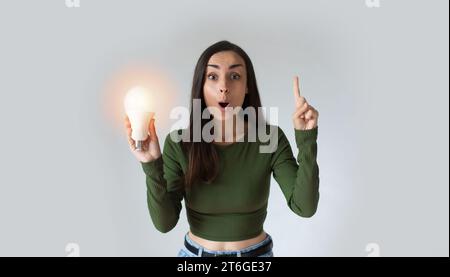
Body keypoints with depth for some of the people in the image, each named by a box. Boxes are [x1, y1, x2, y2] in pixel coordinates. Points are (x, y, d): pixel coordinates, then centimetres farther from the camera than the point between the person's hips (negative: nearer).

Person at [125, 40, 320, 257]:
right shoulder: (178, 143, -16)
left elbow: (305, 207, -21)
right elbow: (164, 222, -18)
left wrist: (307, 141, -30)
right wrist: (152, 167, -32)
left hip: (256, 254, 0)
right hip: (195, 253, 0)